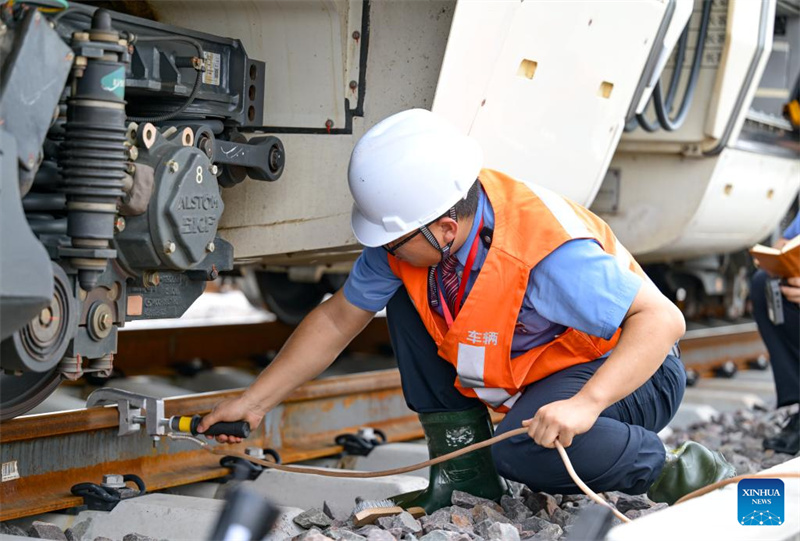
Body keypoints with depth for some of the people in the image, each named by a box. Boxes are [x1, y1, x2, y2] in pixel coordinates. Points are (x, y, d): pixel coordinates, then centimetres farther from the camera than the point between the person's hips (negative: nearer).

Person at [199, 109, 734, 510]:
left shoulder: (548, 253, -36)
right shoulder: (413, 235, -14)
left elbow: (663, 320, -36)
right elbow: (338, 318, -3)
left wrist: (585, 404, -48)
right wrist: (254, 402, -4)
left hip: (633, 370, -7)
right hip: (536, 365, 8)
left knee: (525, 448, -36)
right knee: (406, 297, -5)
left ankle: (678, 474, -9)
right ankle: (464, 471, -1)